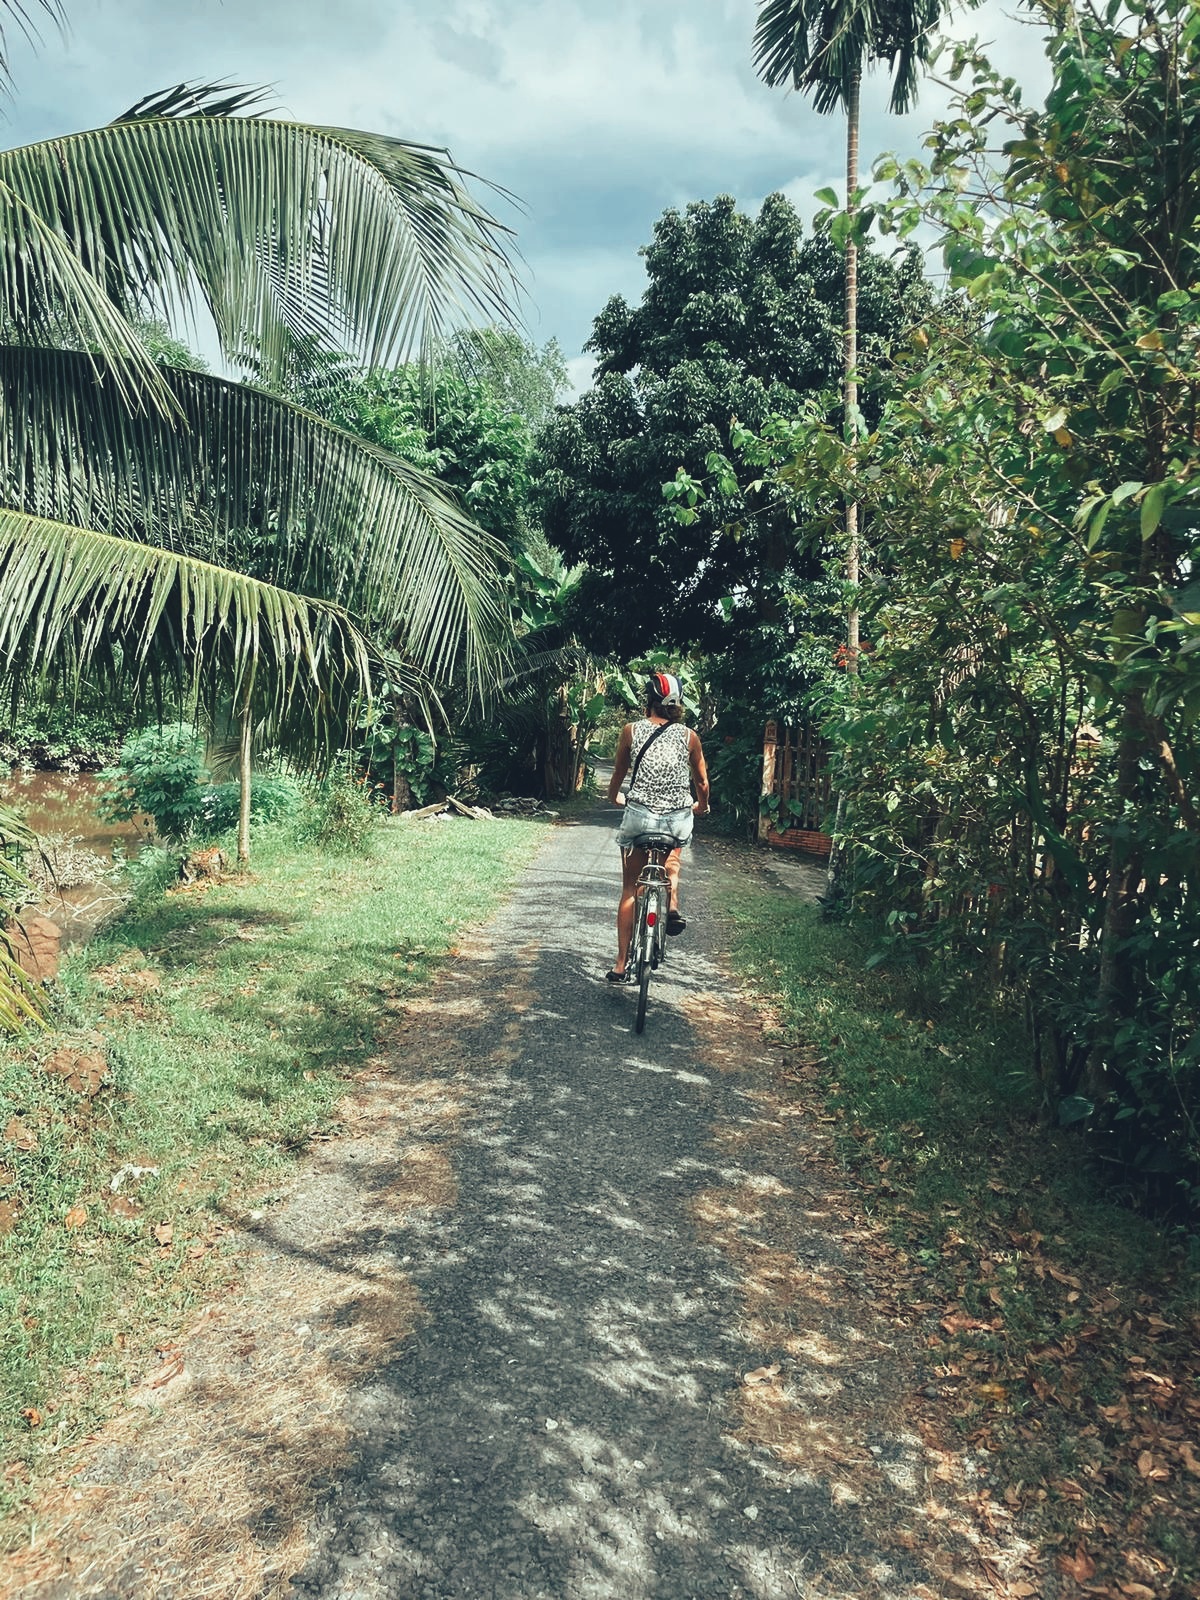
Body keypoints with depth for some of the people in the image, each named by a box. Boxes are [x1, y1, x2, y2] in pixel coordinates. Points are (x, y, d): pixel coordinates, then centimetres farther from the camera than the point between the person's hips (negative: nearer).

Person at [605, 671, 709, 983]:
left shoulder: (631, 730, 0)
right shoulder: (689, 736, 1)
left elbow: (619, 772, 13)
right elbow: (702, 782, 9)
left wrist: (614, 796, 34)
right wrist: (702, 806, 31)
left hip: (639, 816, -1)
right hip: (678, 819, 1)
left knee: (630, 890, 10)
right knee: (672, 855, 37)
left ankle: (621, 965, 9)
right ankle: (673, 906, 14)